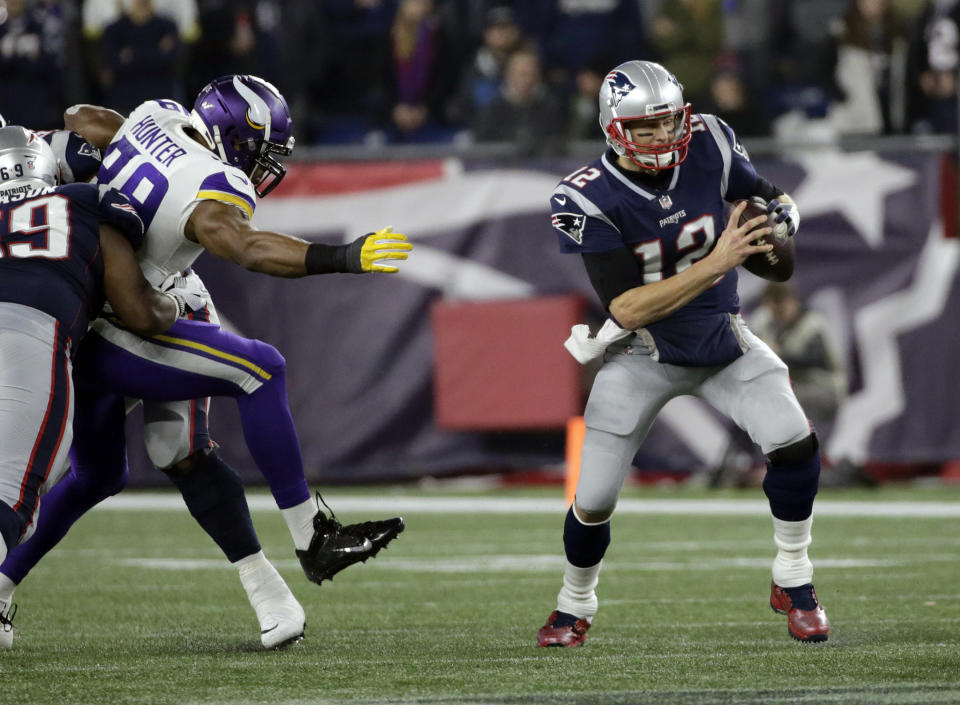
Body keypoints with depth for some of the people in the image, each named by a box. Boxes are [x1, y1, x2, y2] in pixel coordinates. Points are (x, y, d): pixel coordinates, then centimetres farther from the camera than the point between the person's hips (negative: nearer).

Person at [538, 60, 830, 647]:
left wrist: (781, 218, -25)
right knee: (594, 502, -2)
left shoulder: (709, 148, -16)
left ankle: (793, 582, 4)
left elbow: (776, 202, 1)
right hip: (642, 355, -2)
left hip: (723, 339, 2)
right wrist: (716, 263, -40)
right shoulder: (589, 200, -26)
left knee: (795, 444, -18)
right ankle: (575, 607, 28)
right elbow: (626, 310, -32)